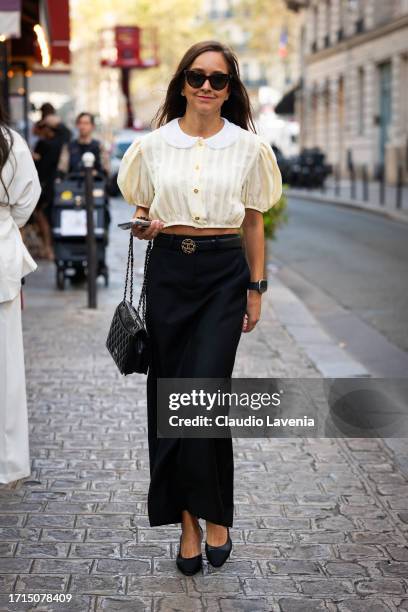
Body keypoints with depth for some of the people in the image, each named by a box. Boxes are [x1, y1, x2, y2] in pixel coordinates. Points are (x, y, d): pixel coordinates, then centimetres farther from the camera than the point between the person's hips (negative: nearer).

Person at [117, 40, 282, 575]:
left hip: (224, 274, -2)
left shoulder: (248, 146, 3)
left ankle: (213, 515, 9)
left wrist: (256, 288, 6)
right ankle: (188, 517, 14)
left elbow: (253, 223, 8)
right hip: (168, 270, 2)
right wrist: (143, 227, -8)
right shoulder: (153, 146, 5)